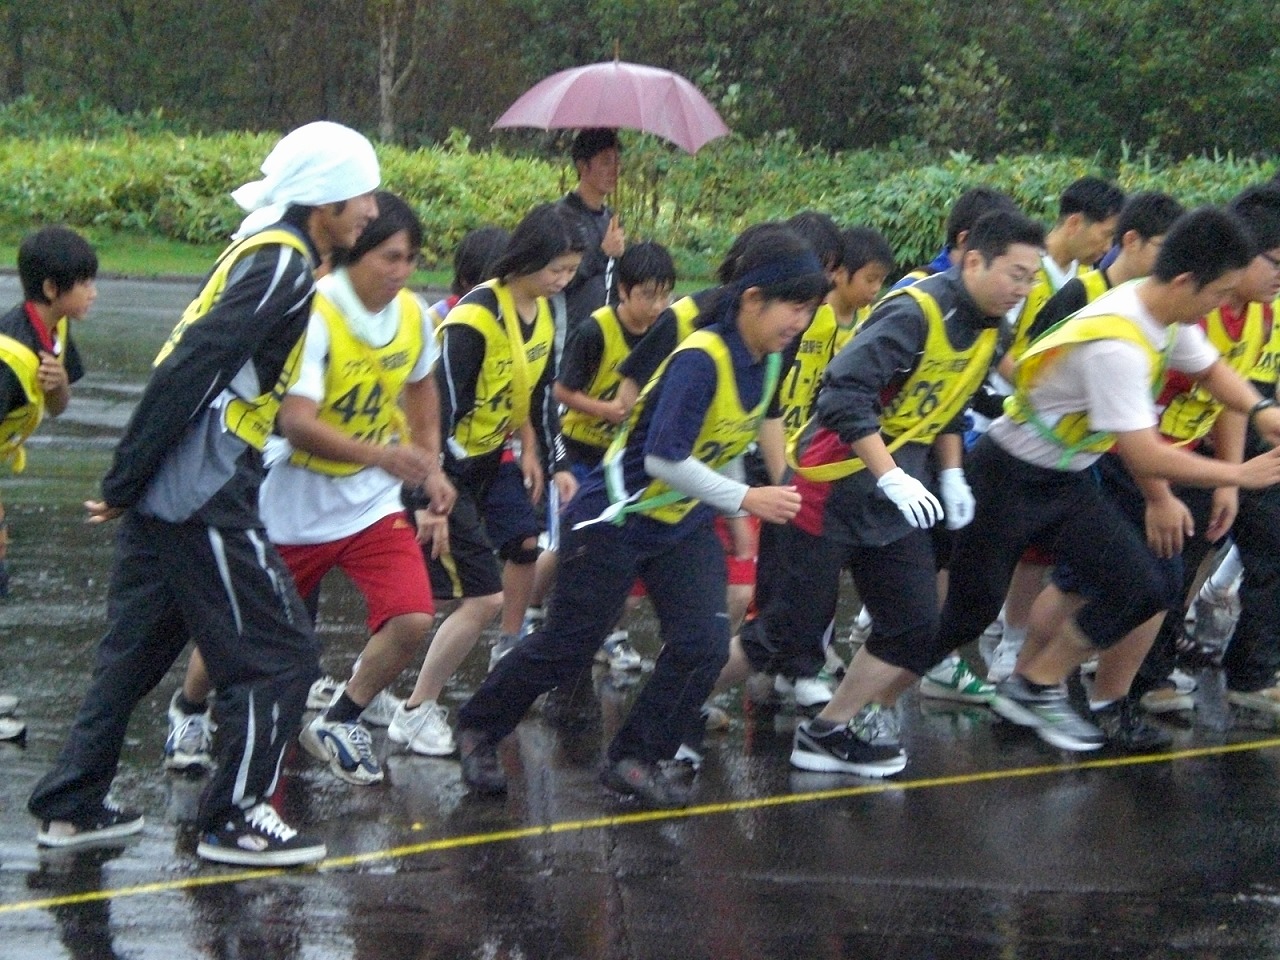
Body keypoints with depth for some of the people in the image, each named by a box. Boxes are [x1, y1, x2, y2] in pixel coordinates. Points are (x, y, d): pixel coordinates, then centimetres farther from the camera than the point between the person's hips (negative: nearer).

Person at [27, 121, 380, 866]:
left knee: (137, 649, 18)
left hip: (163, 497, 10)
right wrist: (127, 483, -17)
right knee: (280, 654, -1)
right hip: (204, 498, -10)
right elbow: (192, 368, -20)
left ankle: (72, 806, 25)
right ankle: (234, 819, 6)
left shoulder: (265, 253, 16)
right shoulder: (282, 265, -14)